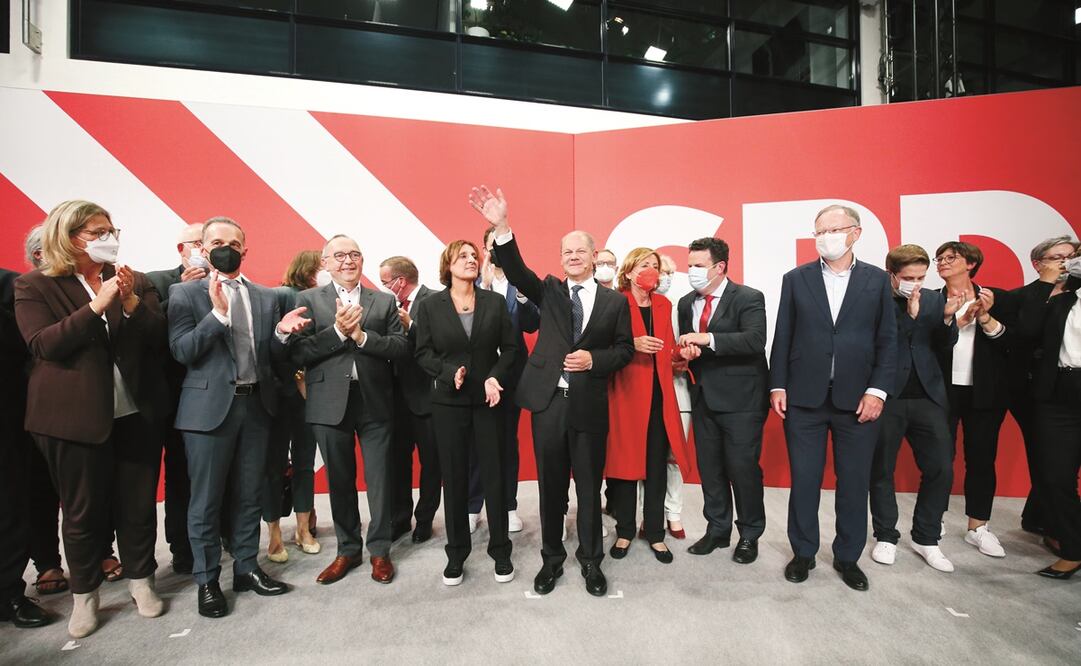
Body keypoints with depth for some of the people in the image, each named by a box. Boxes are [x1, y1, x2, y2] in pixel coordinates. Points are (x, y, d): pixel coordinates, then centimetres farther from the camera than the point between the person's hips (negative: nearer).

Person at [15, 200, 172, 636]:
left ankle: (141, 580, 27)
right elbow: (42, 345, -13)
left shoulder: (135, 281, 6)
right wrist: (97, 305, -21)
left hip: (137, 411, 2)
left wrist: (131, 301, -16)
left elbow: (159, 338, 0)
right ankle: (84, 594, 29)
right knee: (83, 510, 10)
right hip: (74, 416, -2)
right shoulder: (35, 286, 0)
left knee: (138, 503, 10)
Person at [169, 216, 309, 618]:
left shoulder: (266, 297, 10)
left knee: (248, 495, 14)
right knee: (207, 499, 7)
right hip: (210, 407, -3)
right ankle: (207, 580, 25)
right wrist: (217, 313, -22)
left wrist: (282, 334, -13)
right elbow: (181, 351, -11)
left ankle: (246, 568, 30)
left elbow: (274, 356, 8)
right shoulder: (185, 293, 0)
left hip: (255, 405, 4)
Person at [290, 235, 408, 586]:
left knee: (379, 480, 7)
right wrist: (337, 331, -17)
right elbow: (297, 353, -7)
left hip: (375, 403, 0)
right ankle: (347, 550, 32)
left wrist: (361, 335, -15)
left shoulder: (384, 301, 6)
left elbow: (402, 347, -4)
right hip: (330, 405, 0)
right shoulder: (308, 299, 4)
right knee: (340, 481, 13)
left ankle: (379, 550, 26)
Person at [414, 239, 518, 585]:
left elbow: (510, 347, 2)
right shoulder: (429, 306, 1)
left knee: (494, 475, 7)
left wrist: (495, 377, -13)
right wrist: (449, 373, -16)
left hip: (488, 400, 1)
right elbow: (423, 353, 1)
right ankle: (456, 553, 26)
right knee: (454, 478, 10)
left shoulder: (495, 302, 3)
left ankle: (500, 551, 24)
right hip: (448, 402, 0)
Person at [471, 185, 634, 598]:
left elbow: (625, 350, 6)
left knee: (589, 486, 11)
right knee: (551, 485, 13)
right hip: (548, 401, 1)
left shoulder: (615, 301, 6)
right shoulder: (549, 291, 6)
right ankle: (551, 559, 32)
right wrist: (501, 227, -24)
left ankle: (590, 561, 32)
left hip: (589, 405, 0)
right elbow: (517, 271, -10)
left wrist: (594, 359, -13)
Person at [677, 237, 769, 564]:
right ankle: (717, 530, 31)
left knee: (743, 468, 1)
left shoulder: (748, 298, -9)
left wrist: (708, 338, -31)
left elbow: (755, 340, -25)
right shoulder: (686, 303, 10)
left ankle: (750, 535, 24)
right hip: (704, 398, 6)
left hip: (740, 400, -6)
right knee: (709, 469, 13)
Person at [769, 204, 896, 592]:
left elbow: (887, 340, 4)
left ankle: (848, 556, 29)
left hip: (857, 399, 1)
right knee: (804, 480, 8)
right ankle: (803, 552, 25)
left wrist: (877, 390, -6)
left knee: (855, 482, 10)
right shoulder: (796, 279, 5)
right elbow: (783, 337, 3)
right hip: (804, 397, 0)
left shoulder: (877, 280, 6)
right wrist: (777, 386, -2)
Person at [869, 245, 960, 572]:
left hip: (927, 396, 4)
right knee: (881, 470, 7)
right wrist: (909, 315, -20)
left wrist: (947, 319, -11)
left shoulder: (933, 299, 8)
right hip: (886, 398, -4)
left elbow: (945, 346, 7)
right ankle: (886, 537, 23)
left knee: (941, 469, 4)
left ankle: (926, 538, 23)